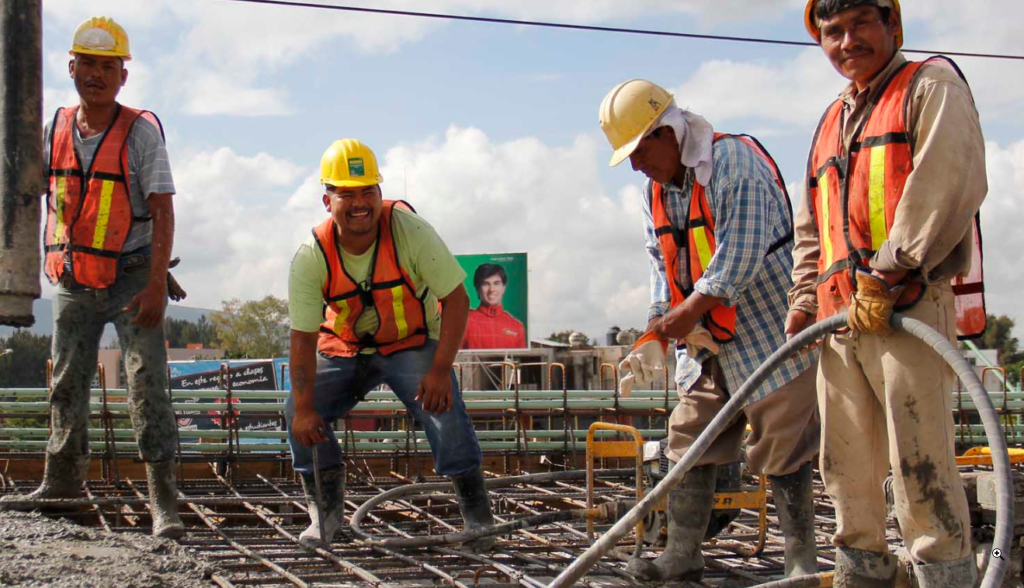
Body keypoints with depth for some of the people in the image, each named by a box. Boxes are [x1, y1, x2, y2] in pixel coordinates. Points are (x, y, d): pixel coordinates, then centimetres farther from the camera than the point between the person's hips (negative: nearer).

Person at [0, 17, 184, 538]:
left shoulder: (141, 130, -10)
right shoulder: (56, 129, 4)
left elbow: (162, 210, -15)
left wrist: (156, 284, -22)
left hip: (131, 280, -5)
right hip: (73, 282, 5)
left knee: (147, 385, -10)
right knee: (67, 383, 15)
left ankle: (163, 499, -9)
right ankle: (63, 476, 33)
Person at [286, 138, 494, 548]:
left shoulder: (409, 230, -25)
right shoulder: (311, 257, -21)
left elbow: (456, 298, -20)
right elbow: (303, 336, -16)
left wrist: (440, 369, -29)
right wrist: (305, 408, -24)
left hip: (413, 343, -2)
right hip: (343, 348, 2)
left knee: (443, 408, -26)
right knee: (300, 414, -14)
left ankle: (477, 517, -9)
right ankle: (326, 513, 6)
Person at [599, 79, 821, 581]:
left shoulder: (734, 162, -16)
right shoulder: (656, 190, 11)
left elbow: (739, 258, -23)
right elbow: (663, 269, 12)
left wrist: (687, 314, -18)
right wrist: (654, 340, 1)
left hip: (766, 335, -8)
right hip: (707, 346, 8)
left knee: (782, 451, -3)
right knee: (688, 446, 7)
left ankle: (802, 562, 8)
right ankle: (682, 556, 14)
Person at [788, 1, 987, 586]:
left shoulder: (933, 85, 5)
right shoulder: (831, 123, 27)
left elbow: (950, 182, -11)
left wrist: (888, 273, -17)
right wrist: (804, 299, 15)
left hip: (910, 304, -7)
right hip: (842, 318, 8)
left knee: (920, 461, -12)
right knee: (846, 465, 9)